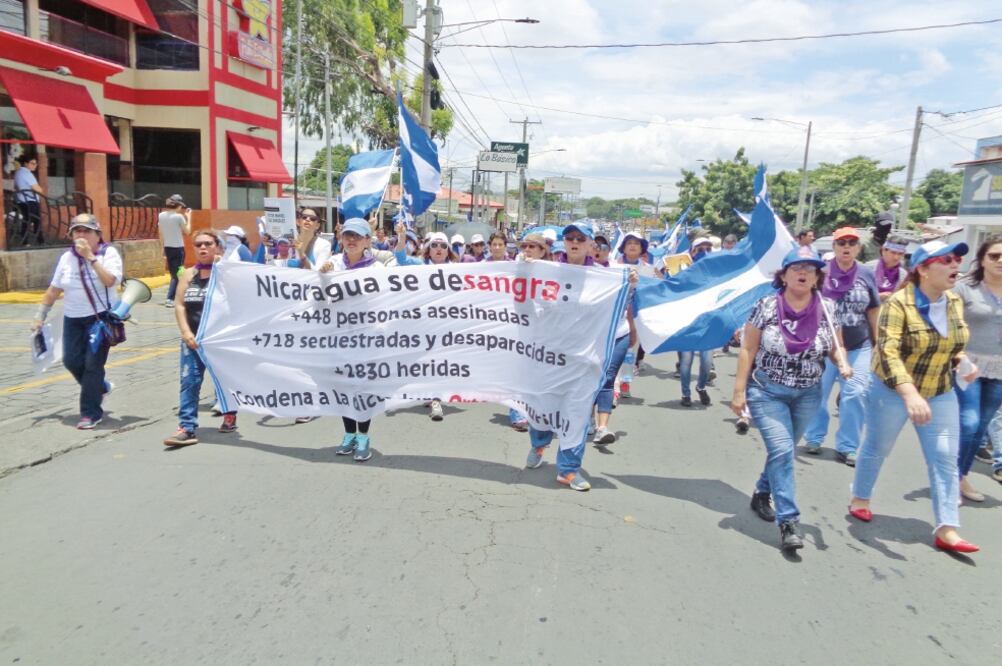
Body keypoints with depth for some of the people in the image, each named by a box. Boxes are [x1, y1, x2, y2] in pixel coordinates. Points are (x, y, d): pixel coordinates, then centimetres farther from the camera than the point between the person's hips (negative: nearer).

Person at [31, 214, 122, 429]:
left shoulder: (108, 253, -7)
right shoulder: (67, 257, 6)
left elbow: (110, 281, -25)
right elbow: (54, 289, 12)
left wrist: (90, 257, -25)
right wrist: (40, 315, 11)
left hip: (101, 317, -5)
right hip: (73, 319, 5)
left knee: (93, 364, -6)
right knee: (71, 361, 3)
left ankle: (91, 413, 6)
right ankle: (99, 387, 32)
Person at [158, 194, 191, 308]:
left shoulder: (161, 216, 3)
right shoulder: (179, 217, -14)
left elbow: (161, 234, 8)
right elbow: (187, 232, -3)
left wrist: (164, 249, 15)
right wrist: (188, 217, 5)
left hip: (167, 248, 6)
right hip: (178, 248, -6)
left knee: (173, 274, 16)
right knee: (177, 274, 0)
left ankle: (175, 297, 18)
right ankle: (169, 299, -7)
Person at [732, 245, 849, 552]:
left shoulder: (826, 310, -3)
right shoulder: (766, 306, -11)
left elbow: (835, 346, 8)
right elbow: (747, 350, -7)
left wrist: (842, 363, -16)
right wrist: (739, 391, -9)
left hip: (807, 395, 4)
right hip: (766, 392, -3)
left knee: (782, 450, 15)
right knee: (781, 450, -13)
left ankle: (762, 493, 40)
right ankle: (789, 521, -6)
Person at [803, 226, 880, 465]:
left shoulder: (867, 275, 3)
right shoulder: (822, 272, -5)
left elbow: (873, 312, 11)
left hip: (859, 347, 2)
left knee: (855, 395, -2)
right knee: (817, 393, 6)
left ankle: (846, 447, 9)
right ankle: (814, 438, 25)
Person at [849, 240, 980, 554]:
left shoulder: (954, 302, 0)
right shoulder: (899, 303, -22)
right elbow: (887, 352, -31)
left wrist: (963, 361, -5)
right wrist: (910, 394, -42)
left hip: (941, 394, 6)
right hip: (893, 391, -5)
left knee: (946, 459, 1)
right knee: (877, 448, 11)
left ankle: (946, 530, 6)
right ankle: (859, 499, 33)